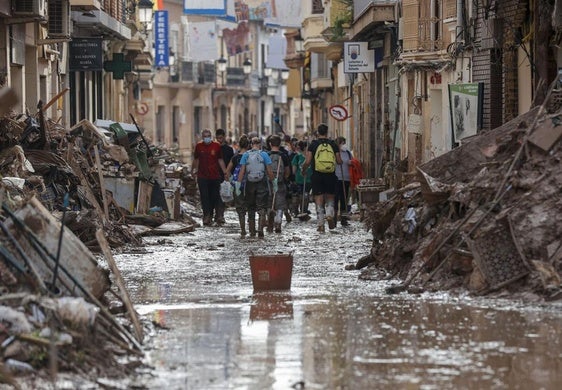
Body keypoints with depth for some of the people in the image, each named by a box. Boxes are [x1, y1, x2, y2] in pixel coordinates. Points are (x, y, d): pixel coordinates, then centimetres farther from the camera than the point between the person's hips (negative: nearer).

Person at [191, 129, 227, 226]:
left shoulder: (216, 146, 1)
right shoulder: (199, 146, 4)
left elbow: (220, 160, 7)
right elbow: (195, 159, 18)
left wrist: (225, 173, 3)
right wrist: (193, 170, 25)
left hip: (215, 176, 1)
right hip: (202, 177, -1)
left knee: (214, 197, 7)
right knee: (204, 197, -10)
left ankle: (210, 216, 21)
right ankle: (206, 216, -16)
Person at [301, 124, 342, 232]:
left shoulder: (313, 144, -2)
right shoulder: (333, 144, 2)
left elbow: (308, 162, -7)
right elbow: (339, 161, 3)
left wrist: (303, 169, 12)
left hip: (317, 175, -1)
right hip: (330, 176, 1)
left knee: (319, 201, 3)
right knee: (330, 198, 18)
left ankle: (320, 225, -1)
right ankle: (330, 215, -8)